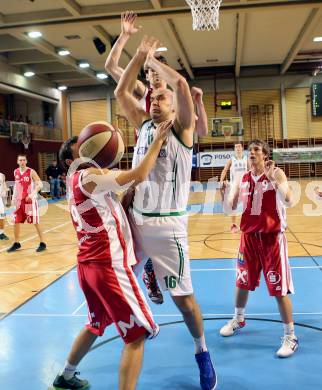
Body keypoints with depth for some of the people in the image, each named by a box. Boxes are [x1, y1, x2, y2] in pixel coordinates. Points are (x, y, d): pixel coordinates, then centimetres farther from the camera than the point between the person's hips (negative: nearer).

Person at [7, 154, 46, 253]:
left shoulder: (31, 172, -10)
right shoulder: (15, 172, 8)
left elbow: (40, 184, -15)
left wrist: (33, 194, -29)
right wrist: (14, 197, 12)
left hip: (30, 200, -5)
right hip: (19, 201, 6)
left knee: (35, 222, -2)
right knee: (16, 222, 7)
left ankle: (42, 243, 7)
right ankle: (16, 243, 23)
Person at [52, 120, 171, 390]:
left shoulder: (79, 178, 16)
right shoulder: (89, 176, -13)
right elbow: (138, 176, -23)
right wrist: (158, 142, -14)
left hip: (89, 264, 10)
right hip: (108, 265, -10)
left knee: (96, 325, 29)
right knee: (137, 334, -2)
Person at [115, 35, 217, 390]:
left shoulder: (182, 128, -4)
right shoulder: (143, 124, 12)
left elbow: (181, 85, -18)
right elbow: (120, 93, 10)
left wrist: (153, 61, -3)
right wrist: (140, 55, 6)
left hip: (167, 224, -6)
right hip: (135, 217, 6)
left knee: (182, 296, 1)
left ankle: (201, 351, 23)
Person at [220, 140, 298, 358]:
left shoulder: (276, 173, -8)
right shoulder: (243, 179, 6)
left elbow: (288, 200, -22)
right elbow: (231, 207, 9)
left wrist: (272, 179, -28)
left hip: (272, 237, -5)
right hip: (249, 236, 5)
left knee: (279, 288, -2)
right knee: (242, 282, 17)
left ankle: (290, 336, 11)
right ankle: (238, 320, 41)